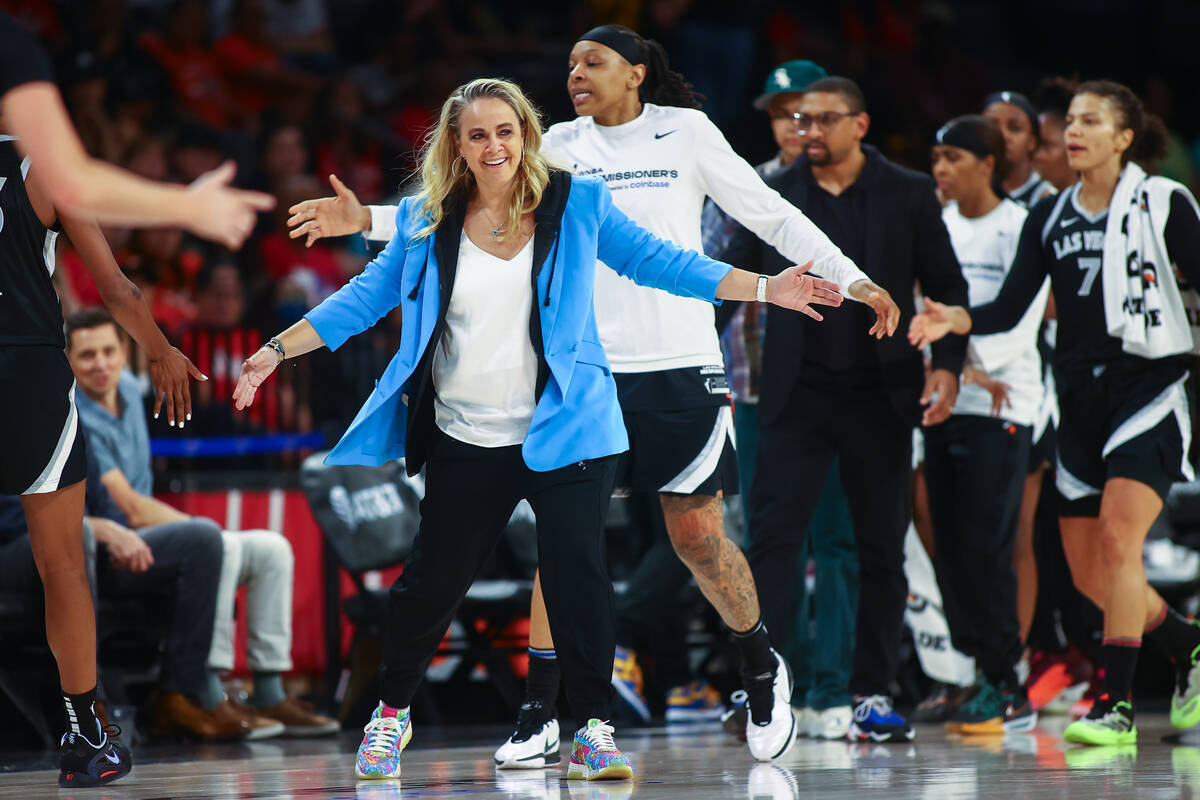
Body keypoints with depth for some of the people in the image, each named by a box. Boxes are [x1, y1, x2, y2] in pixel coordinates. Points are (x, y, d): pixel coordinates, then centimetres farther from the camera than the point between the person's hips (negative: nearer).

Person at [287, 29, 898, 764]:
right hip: (588, 369, 2)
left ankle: (764, 672, 24)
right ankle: (541, 712, 2)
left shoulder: (687, 131, 1)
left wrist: (856, 282, 1)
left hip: (681, 368, -2)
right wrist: (365, 220, -2)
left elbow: (772, 215, 5)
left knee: (697, 536, 0)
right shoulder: (561, 147, 8)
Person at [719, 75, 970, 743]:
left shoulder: (909, 194, 3)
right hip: (797, 396, 0)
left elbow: (949, 287, 5)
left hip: (880, 395, 0)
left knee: (883, 548, 3)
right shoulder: (772, 196, 5)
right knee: (774, 536, -10)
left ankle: (873, 694, 9)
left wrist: (947, 364, -7)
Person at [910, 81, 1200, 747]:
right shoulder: (1049, 218, 11)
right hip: (1078, 400, 6)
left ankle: (1115, 704, -20)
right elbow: (1010, 308, 4)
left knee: (1119, 538, -22)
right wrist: (955, 319, -12)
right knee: (1087, 574, 7)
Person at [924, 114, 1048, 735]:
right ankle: (984, 675, 10)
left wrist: (973, 363, -26)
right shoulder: (938, 225, 13)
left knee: (983, 545, -11)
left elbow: (1022, 322, -13)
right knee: (950, 547, 3)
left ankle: (1007, 689, -5)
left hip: (1000, 400, -6)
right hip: (942, 401, 6)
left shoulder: (1019, 229, -5)